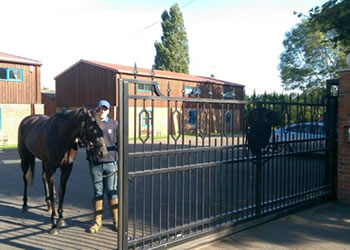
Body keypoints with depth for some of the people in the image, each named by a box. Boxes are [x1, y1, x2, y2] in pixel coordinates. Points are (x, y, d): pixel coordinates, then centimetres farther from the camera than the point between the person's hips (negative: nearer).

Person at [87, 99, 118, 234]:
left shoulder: (114, 124, 1)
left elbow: (120, 143, 3)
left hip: (111, 163, -1)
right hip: (94, 164, 1)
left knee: (112, 192, 6)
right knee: (97, 192, 10)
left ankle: (116, 221, 20)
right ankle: (97, 221, 22)